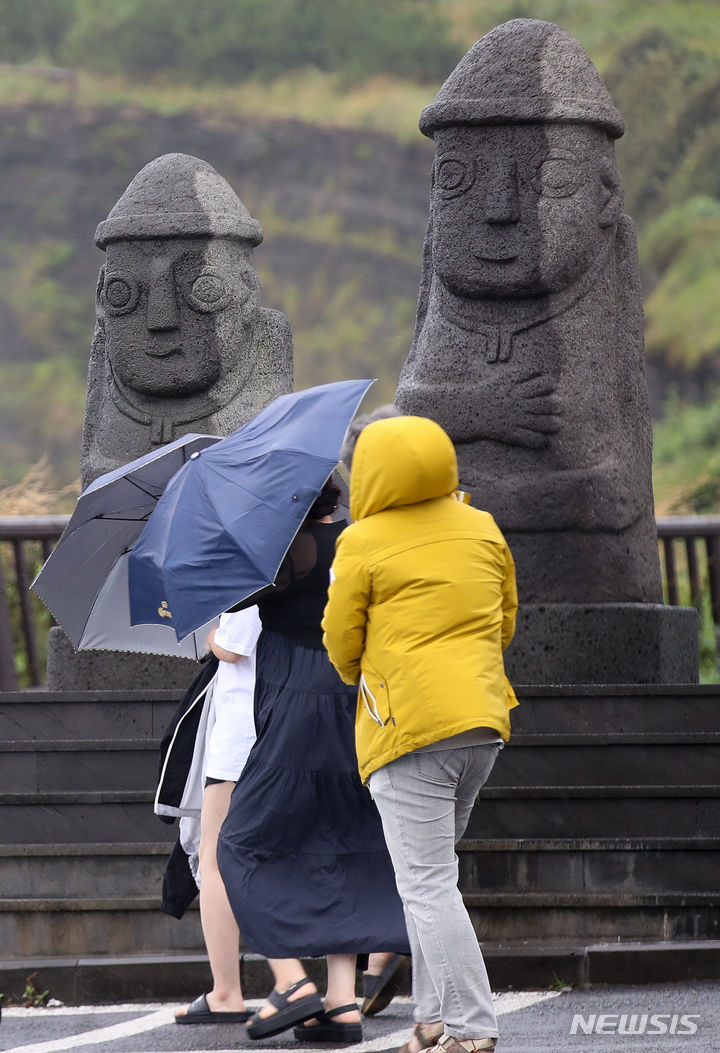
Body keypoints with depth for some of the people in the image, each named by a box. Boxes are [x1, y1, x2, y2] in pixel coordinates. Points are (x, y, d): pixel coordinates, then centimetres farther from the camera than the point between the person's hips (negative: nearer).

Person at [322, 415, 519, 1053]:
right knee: (431, 874, 18)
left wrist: (360, 680, 22)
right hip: (484, 720, 7)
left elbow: (341, 641, 0)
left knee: (428, 886, -6)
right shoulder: (482, 529, 9)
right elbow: (504, 623, 18)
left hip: (409, 731, -6)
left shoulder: (364, 544, -7)